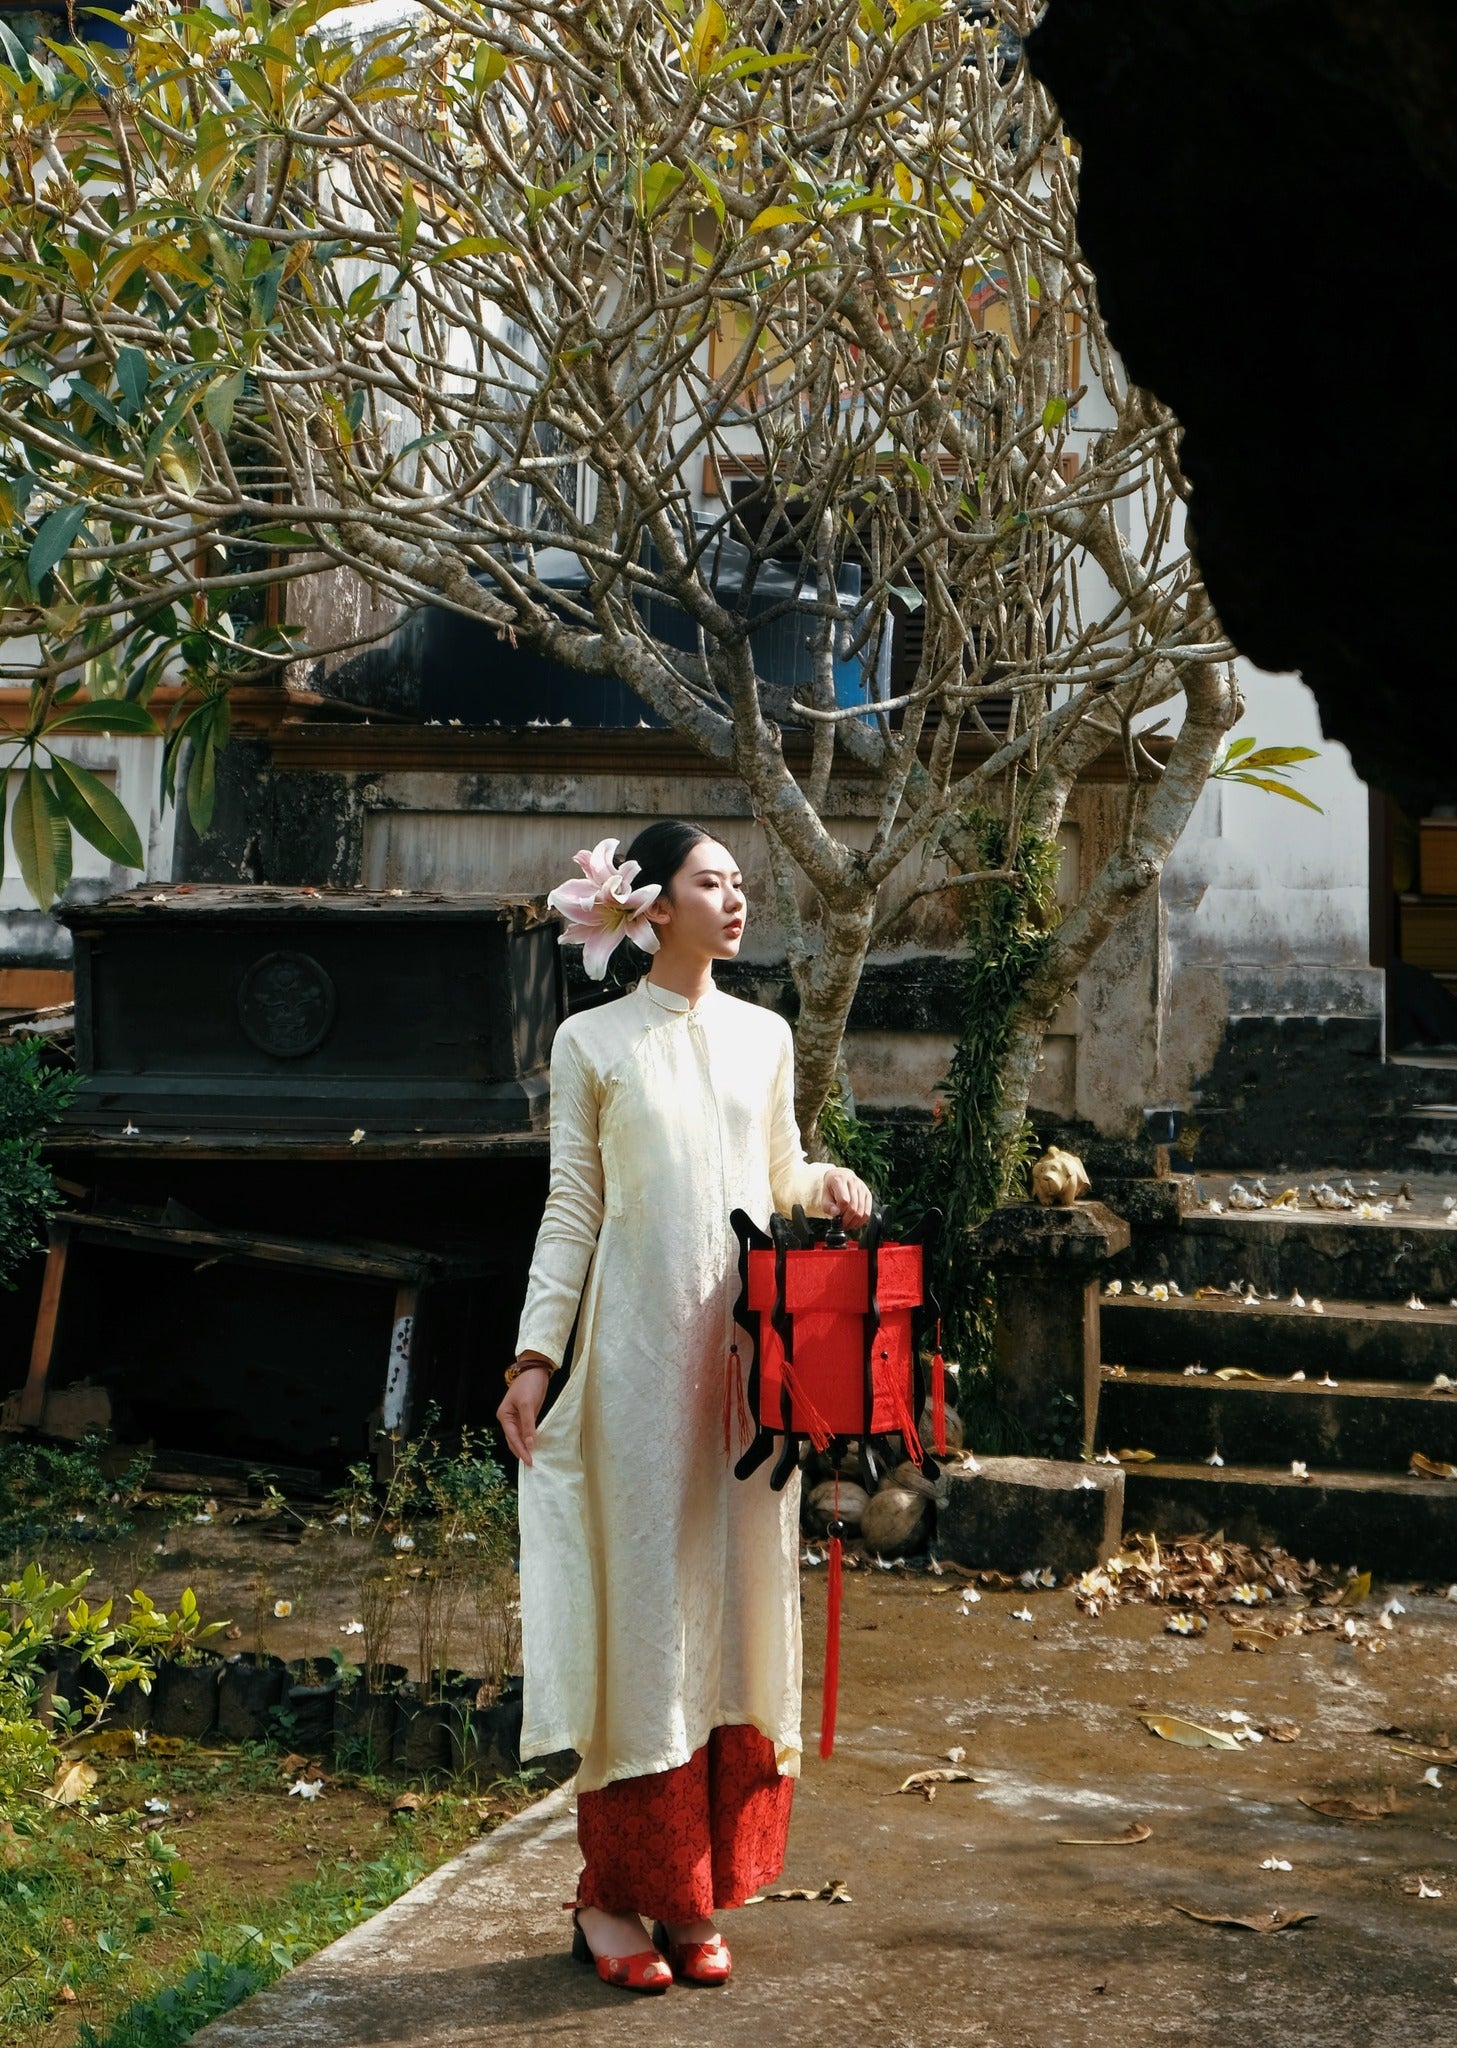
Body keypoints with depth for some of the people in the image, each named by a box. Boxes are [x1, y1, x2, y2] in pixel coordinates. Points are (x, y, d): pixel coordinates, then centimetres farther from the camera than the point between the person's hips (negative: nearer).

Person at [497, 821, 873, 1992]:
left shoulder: (765, 1036, 12)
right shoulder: (594, 1042, 1)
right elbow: (571, 1210, 0)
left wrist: (824, 1184, -1)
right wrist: (537, 1352, -7)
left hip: (747, 1354, 4)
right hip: (637, 1354, -4)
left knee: (740, 1601, 4)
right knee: (640, 1601, -4)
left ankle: (695, 1891, 13)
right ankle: (614, 1892, 5)